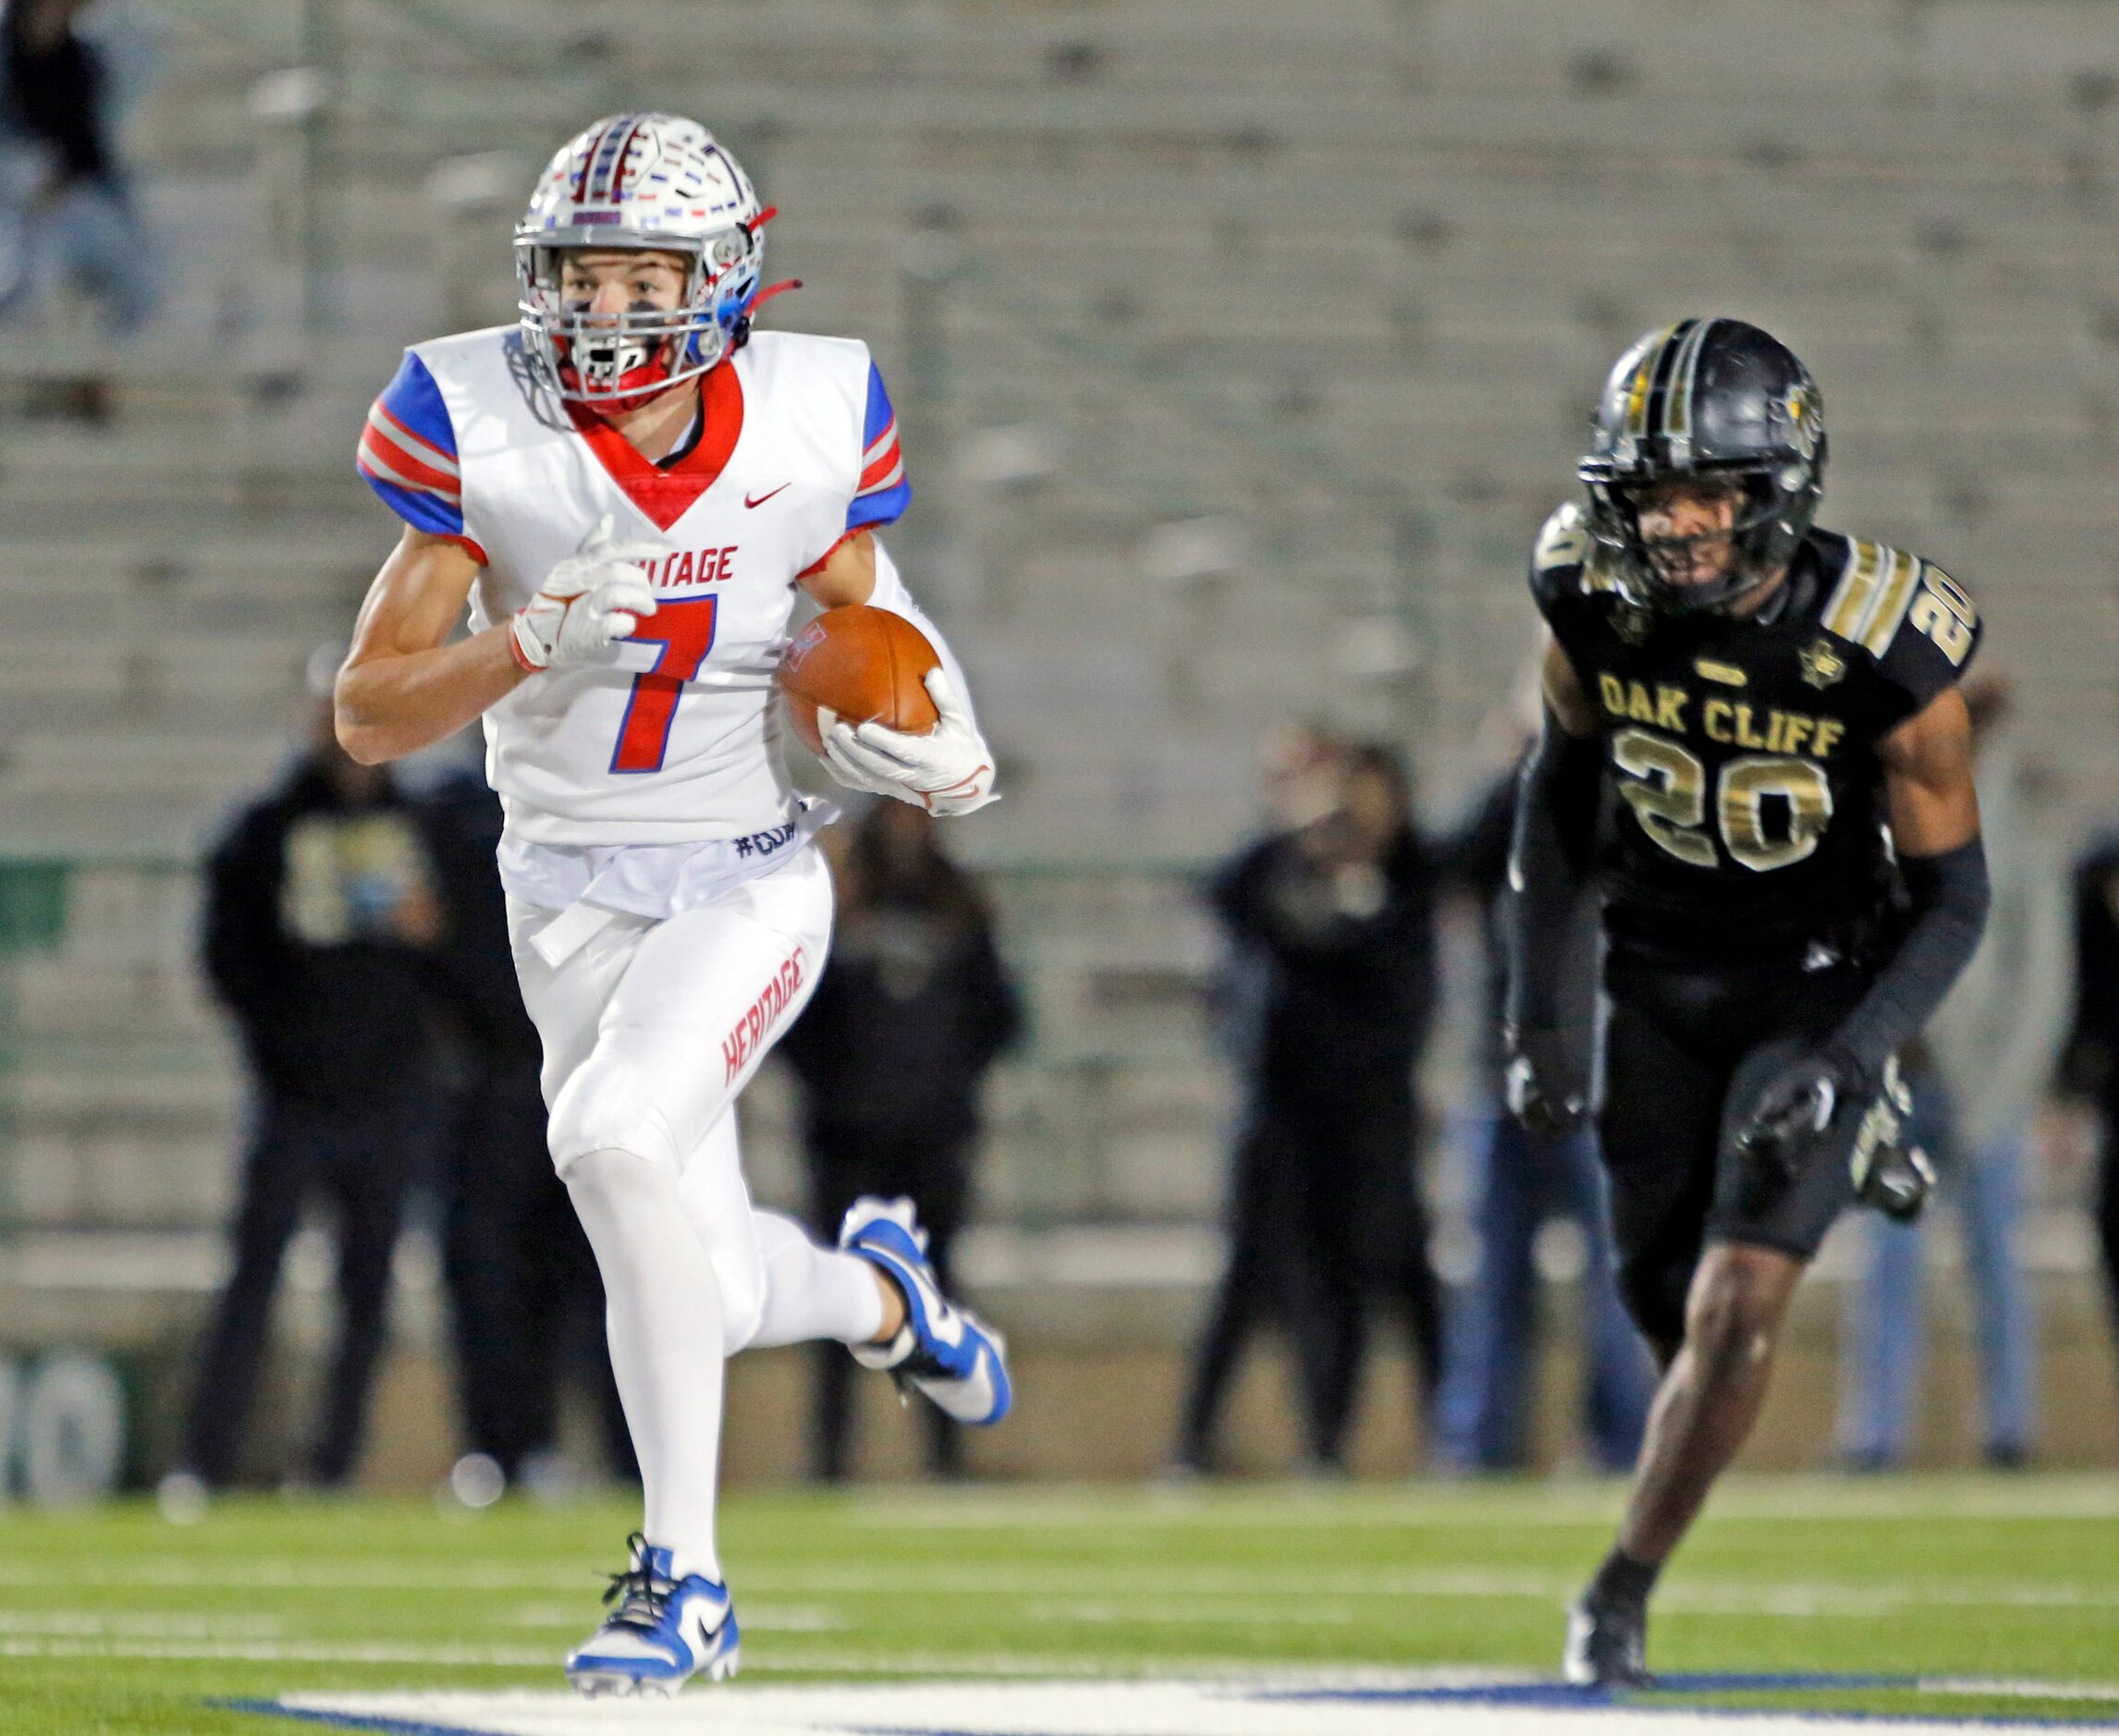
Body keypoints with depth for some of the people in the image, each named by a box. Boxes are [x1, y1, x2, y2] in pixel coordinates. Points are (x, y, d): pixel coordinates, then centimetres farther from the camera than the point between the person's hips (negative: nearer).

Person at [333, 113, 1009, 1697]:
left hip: (752, 878, -2)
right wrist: (537, 639, -29)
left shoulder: (812, 422, -9)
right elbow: (370, 716, -12)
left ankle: (683, 1574, -19)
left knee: (615, 1136, -28)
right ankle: (875, 1291, 45)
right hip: (571, 898, 2)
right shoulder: (475, 425, -13)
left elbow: (866, 621, 9)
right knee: (705, 1292, 6)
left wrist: (932, 750, -12)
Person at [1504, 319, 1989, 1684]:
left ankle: (1625, 1592, -2)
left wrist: (1841, 1062, -26)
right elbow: (1563, 791, 5)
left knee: (1739, 1299, -16)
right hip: (1662, 987, 4)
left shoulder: (1879, 651, -26)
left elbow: (1955, 903, -15)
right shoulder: (1596, 608, -16)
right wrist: (1534, 1019, 3)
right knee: (1668, 1307, 11)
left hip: (1826, 983, -4)